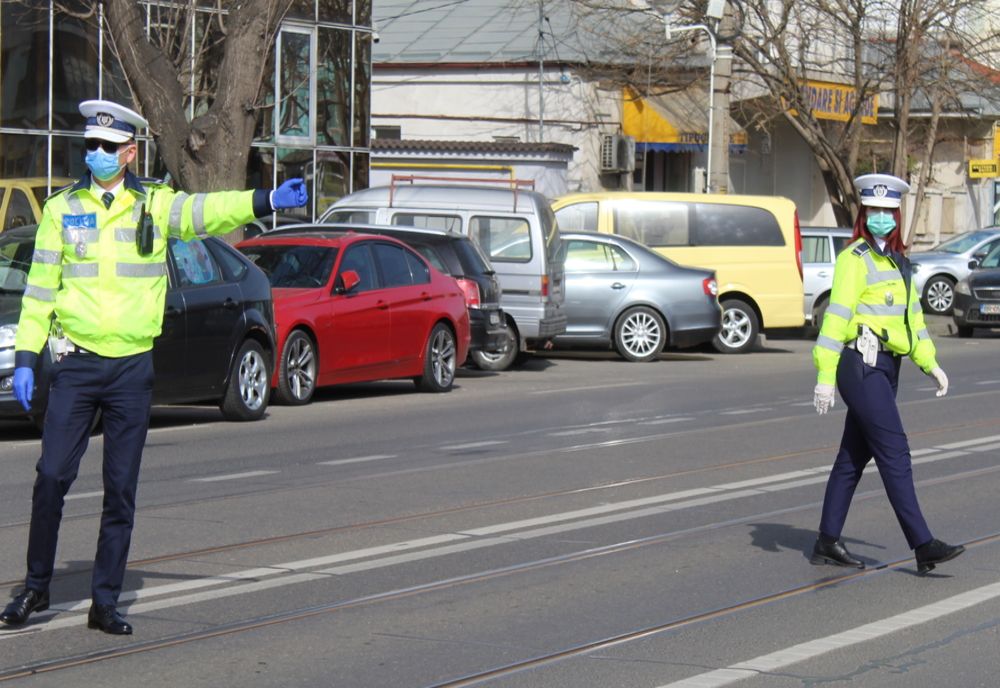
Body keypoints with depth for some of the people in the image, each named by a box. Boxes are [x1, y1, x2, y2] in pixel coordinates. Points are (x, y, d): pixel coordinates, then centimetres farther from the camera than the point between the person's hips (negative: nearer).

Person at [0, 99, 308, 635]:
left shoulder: (155, 205, 3)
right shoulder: (62, 209, 5)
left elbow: (209, 210, -14)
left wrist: (267, 201, -32)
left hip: (133, 366, 0)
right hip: (76, 363, 0)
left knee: (121, 489, 3)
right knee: (51, 477, -3)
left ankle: (105, 601, 11)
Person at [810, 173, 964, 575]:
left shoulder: (897, 261, 17)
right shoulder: (854, 259, -10)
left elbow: (912, 314, 23)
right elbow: (836, 316, -14)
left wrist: (929, 363, 17)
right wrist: (825, 376, -19)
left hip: (884, 366, 9)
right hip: (861, 366, -9)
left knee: (854, 456, 11)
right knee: (894, 454, -11)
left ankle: (827, 543, 16)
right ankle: (923, 547, -12)